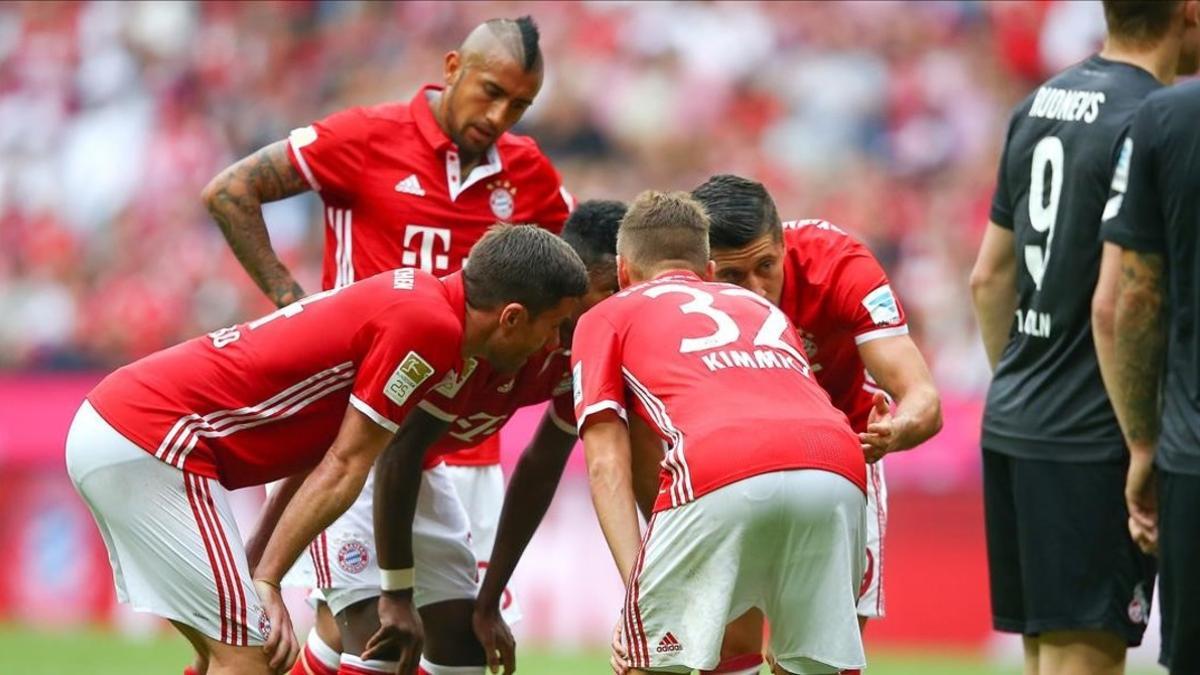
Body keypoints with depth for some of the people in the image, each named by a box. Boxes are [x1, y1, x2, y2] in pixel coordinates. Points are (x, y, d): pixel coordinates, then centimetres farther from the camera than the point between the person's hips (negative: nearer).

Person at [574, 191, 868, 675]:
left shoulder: (606, 317, 26)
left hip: (721, 473, -4)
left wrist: (636, 581, 6)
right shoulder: (763, 307, 39)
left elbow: (606, 466, 14)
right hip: (839, 469, 4)